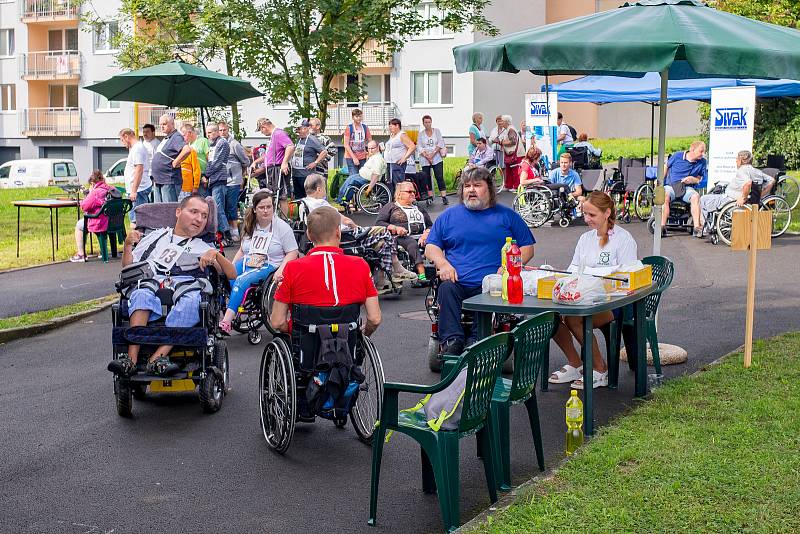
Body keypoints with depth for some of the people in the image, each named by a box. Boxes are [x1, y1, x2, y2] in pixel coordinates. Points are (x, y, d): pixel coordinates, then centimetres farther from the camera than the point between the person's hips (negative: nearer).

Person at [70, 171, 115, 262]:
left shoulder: (95, 192, -18)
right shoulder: (113, 189, 5)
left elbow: (83, 207, -13)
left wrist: (89, 194, -1)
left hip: (100, 224, -8)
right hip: (113, 222, 8)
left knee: (79, 225, 19)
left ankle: (81, 254, 19)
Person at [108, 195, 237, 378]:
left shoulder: (203, 248, 29)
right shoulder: (156, 237, 32)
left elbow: (232, 275, 16)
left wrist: (215, 254, -1)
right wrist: (127, 246, 11)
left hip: (185, 285, 0)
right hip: (151, 285, 0)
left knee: (193, 300, -37)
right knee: (142, 294, -36)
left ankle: (157, 358, -42)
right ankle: (131, 359, -45)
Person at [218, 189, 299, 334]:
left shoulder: (282, 227, -2)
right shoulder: (249, 226, 15)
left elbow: (292, 253, -3)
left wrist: (280, 270, -18)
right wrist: (231, 266, 9)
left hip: (269, 266, -6)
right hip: (247, 263, 6)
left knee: (241, 281, -33)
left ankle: (226, 322, -40)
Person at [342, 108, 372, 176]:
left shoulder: (365, 128, 10)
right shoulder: (349, 128, -3)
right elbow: (346, 145, -6)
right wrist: (354, 157, -12)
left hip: (362, 158, 4)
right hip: (351, 157, -4)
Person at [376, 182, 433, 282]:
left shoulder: (419, 209, 33)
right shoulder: (390, 207, 21)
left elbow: (430, 225, 21)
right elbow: (378, 223, 8)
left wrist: (426, 233, -3)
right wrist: (395, 228, -8)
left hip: (421, 237, 4)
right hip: (401, 237, -4)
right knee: (412, 244, -39)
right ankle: (421, 275, -53)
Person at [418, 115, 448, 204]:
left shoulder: (437, 131, 7)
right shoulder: (421, 134, 8)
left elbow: (440, 144, 0)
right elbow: (419, 147, 2)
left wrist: (433, 154, -10)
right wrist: (427, 156, -11)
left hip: (437, 158, -1)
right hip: (425, 160, 2)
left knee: (439, 177, -9)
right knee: (427, 178, 2)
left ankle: (444, 197, -11)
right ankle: (430, 197, 8)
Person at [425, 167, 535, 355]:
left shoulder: (506, 215, 19)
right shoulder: (449, 216, 22)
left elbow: (527, 247, 16)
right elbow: (431, 247, 18)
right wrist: (443, 264, -3)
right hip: (457, 282, 1)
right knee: (446, 289, -32)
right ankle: (452, 343, -38)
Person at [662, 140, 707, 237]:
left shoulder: (702, 162, 6)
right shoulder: (677, 156, 1)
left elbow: (699, 178, 15)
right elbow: (666, 168, 14)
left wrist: (692, 179, -7)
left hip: (687, 188, 2)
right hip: (671, 186, -2)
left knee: (695, 196, -32)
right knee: (665, 196, -36)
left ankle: (697, 227, -36)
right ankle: (662, 227, -40)